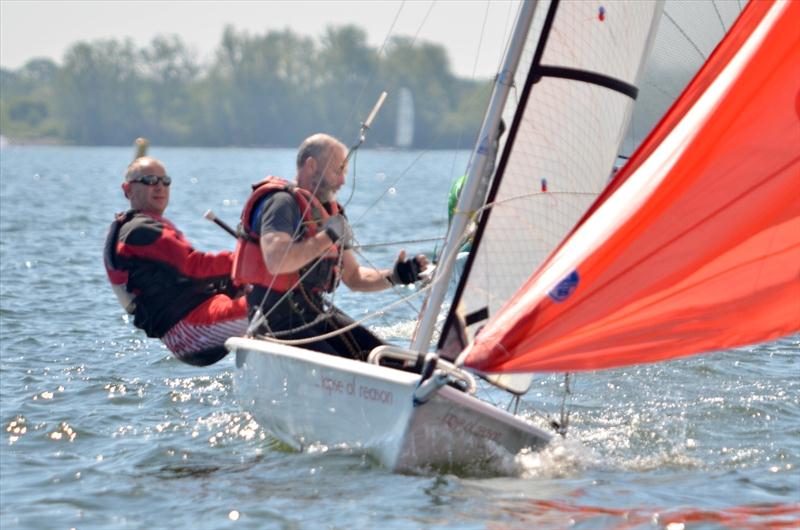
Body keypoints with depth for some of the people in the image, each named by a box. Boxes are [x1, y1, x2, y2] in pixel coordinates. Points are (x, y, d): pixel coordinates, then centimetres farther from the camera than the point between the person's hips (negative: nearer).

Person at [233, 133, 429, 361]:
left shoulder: (331, 211, 17)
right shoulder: (282, 202, -13)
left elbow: (353, 277, 21)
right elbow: (276, 262, -31)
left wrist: (393, 277, 2)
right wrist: (327, 237, -22)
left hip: (316, 313, 9)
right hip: (280, 321, -9)